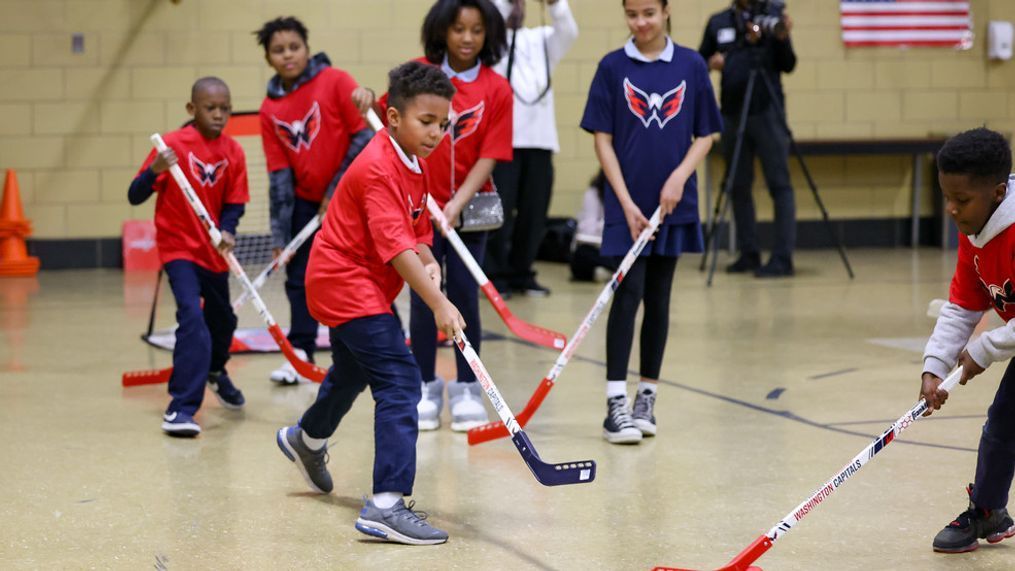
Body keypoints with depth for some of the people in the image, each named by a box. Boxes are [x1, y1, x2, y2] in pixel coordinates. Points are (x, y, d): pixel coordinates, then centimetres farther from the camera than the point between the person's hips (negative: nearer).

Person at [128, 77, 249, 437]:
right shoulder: (174, 145, -14)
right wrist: (155, 170, -35)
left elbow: (234, 203, 0)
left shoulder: (233, 152, -2)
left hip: (214, 252, 5)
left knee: (222, 319, 22)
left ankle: (215, 371, 55)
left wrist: (227, 231, -20)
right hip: (179, 248, -5)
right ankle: (181, 408, -19)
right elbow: (135, 197, -15)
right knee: (193, 320, -21)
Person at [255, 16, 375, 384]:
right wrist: (279, 234, -2)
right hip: (307, 200, 4)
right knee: (300, 277, 4)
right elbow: (279, 173, 1)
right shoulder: (270, 110, 0)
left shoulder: (334, 81, -11)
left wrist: (338, 190, -12)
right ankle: (300, 353, 14)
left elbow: (365, 137, -12)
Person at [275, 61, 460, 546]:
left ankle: (307, 440, 61)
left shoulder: (414, 164, 5)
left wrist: (429, 264, -14)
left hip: (350, 283, 11)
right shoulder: (379, 170, -25)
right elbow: (394, 246, -32)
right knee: (399, 380, -20)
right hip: (347, 283, -11)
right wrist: (438, 304, -37)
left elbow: (416, 232, 8)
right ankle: (387, 505, -26)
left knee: (354, 370, 32)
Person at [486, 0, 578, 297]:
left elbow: (568, 33, -2)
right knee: (500, 210, -7)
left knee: (534, 211, 4)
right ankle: (496, 275, -1)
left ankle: (521, 272, 15)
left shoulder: (541, 40, 17)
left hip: (539, 138, 4)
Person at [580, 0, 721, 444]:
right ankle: (615, 404, -9)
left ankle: (647, 398, 19)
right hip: (627, 204, -2)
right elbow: (603, 140, -2)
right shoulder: (612, 67, -2)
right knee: (628, 294, -9)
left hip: (672, 205, 2)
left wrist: (680, 176, -11)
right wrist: (627, 202, -9)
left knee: (658, 298, 9)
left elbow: (705, 135, 5)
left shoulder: (691, 66, 1)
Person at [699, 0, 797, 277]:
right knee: (738, 187, 6)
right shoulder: (717, 22, 10)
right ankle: (749, 254, 15)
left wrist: (782, 38, -18)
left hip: (767, 112, -4)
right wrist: (710, 62, -5)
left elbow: (788, 65, -1)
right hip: (732, 114, 4)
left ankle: (783, 258, -8)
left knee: (779, 185, -6)